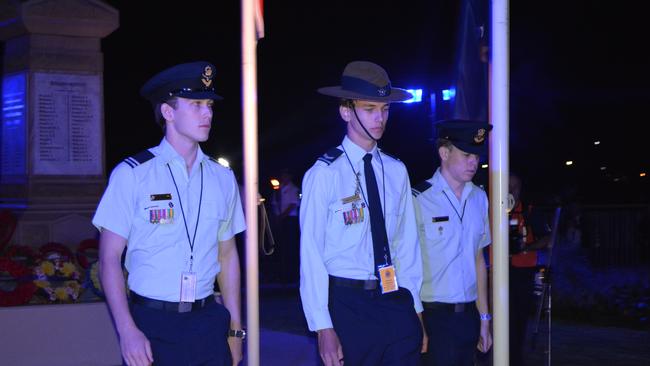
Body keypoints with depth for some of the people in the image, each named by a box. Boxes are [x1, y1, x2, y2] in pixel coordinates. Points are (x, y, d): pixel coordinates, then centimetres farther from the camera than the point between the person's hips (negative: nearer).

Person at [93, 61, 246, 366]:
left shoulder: (222, 179, 7)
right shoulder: (132, 175, -5)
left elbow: (227, 255, 12)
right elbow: (110, 258, -5)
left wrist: (235, 329, 10)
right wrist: (127, 331, -13)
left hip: (208, 323, 4)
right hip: (151, 324, -3)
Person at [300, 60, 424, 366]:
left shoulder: (396, 171, 7)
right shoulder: (324, 174, -8)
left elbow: (406, 242, 8)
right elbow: (311, 253, -9)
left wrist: (415, 307, 6)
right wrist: (323, 327, -11)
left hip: (397, 302, 4)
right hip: (348, 306, -4)